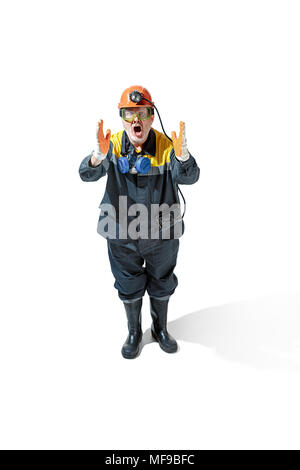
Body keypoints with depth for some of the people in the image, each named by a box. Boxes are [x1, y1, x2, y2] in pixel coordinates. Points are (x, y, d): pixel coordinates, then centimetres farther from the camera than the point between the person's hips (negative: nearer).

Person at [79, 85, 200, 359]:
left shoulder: (166, 146, -12)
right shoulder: (113, 144, -9)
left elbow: (189, 177, -25)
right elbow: (87, 175, -21)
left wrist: (182, 155, -46)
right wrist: (99, 156, -43)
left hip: (162, 233, 0)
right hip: (122, 233, 1)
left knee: (161, 283, 18)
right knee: (129, 285, 16)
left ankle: (160, 328, 45)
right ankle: (134, 331, 42)